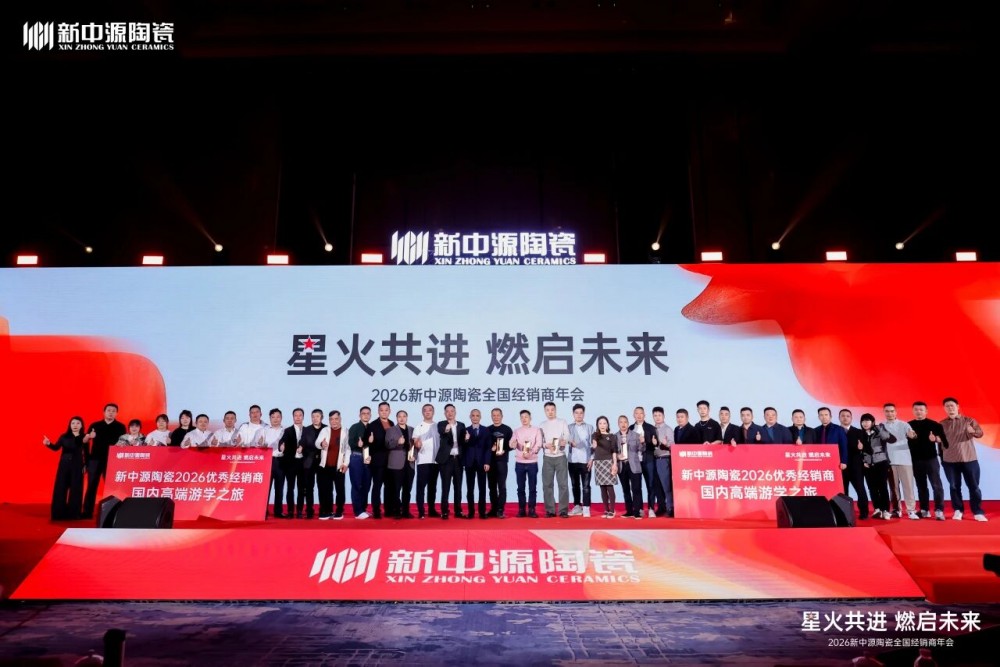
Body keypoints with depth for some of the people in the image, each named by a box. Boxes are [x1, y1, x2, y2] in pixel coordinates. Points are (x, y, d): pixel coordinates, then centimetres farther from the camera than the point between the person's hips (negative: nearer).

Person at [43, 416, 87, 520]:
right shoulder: (64, 437, 3)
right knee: (60, 488, 2)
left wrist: (85, 465, -5)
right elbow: (56, 447, -1)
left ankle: (73, 513, 10)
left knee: (75, 489, 2)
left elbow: (86, 453, -1)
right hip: (64, 465, 1)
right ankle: (59, 513, 10)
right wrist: (49, 444, -19)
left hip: (77, 466, -1)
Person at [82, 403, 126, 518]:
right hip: (95, 459, 1)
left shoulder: (120, 427, 6)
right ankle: (87, 512, 7)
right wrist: (88, 436, -16)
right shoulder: (95, 425, 10)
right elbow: (84, 441, 7)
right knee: (91, 486, 2)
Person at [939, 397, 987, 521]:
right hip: (949, 461, 1)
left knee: (973, 486, 2)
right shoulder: (941, 424, 7)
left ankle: (978, 512, 11)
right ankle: (958, 511, 15)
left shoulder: (969, 421, 2)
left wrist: (973, 431, -36)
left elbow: (980, 433, -13)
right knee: (954, 486, 6)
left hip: (969, 459, -1)